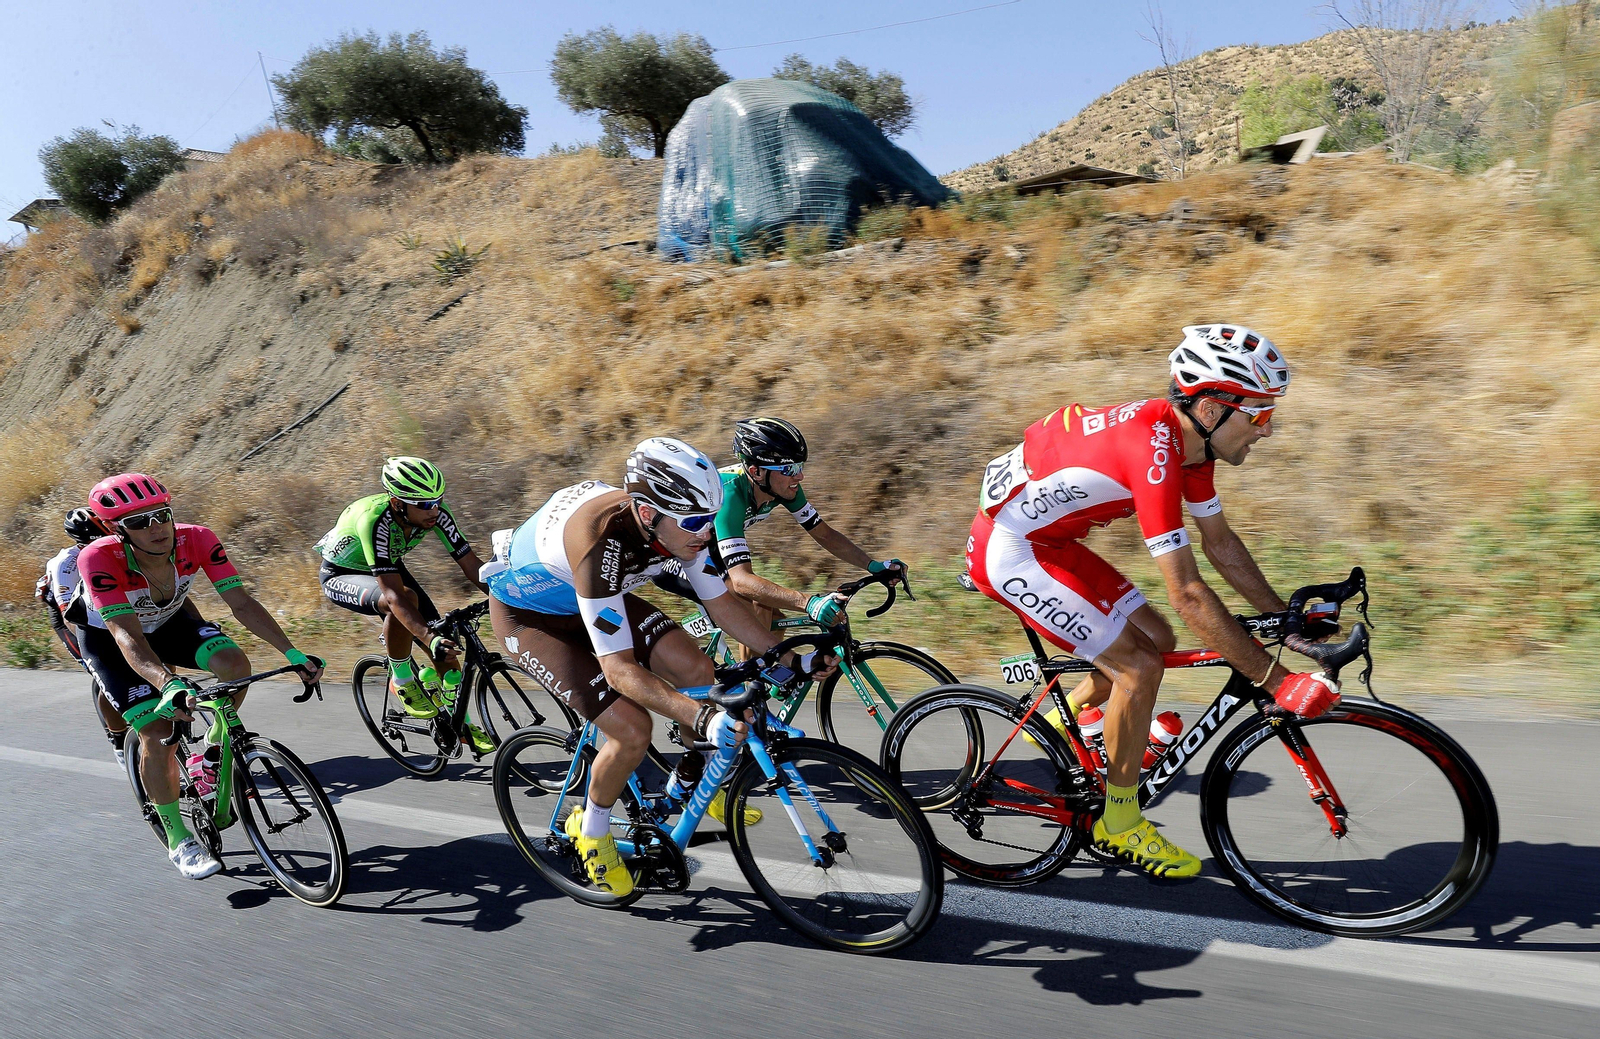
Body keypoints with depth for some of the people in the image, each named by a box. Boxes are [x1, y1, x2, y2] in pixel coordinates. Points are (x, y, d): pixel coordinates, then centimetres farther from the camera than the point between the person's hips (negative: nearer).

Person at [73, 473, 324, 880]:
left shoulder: (196, 540, -28)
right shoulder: (99, 559, -36)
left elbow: (242, 603, -28)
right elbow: (128, 636, -44)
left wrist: (292, 654, -39)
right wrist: (169, 685, -61)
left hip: (168, 620, 3)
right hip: (108, 638, -3)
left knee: (234, 663, -26)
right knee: (158, 731, -15)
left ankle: (210, 754, 1)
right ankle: (178, 840, 3)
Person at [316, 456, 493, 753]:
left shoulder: (436, 513, -26)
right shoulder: (375, 519, -41)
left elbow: (471, 564, -23)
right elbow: (393, 595, -47)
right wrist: (430, 638, -56)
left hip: (389, 566, 5)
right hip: (340, 575, -5)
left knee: (444, 643, -9)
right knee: (406, 598, -37)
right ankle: (402, 679, -14)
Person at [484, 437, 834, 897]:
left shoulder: (680, 521, -21)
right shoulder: (602, 543, -42)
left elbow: (721, 602, -8)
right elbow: (620, 670, -42)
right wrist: (703, 718, -50)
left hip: (602, 598, 6)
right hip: (529, 614, -6)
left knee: (697, 672, -9)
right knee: (632, 731, -19)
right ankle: (591, 829, 11)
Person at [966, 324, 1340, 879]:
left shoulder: (1189, 435, -1)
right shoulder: (1153, 449, -30)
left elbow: (1220, 543, 11)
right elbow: (1187, 593, -32)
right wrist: (1275, 681, -27)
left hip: (1048, 540, 10)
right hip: (1009, 552, -9)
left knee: (1157, 639, 10)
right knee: (1138, 666, -10)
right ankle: (1119, 822, 8)